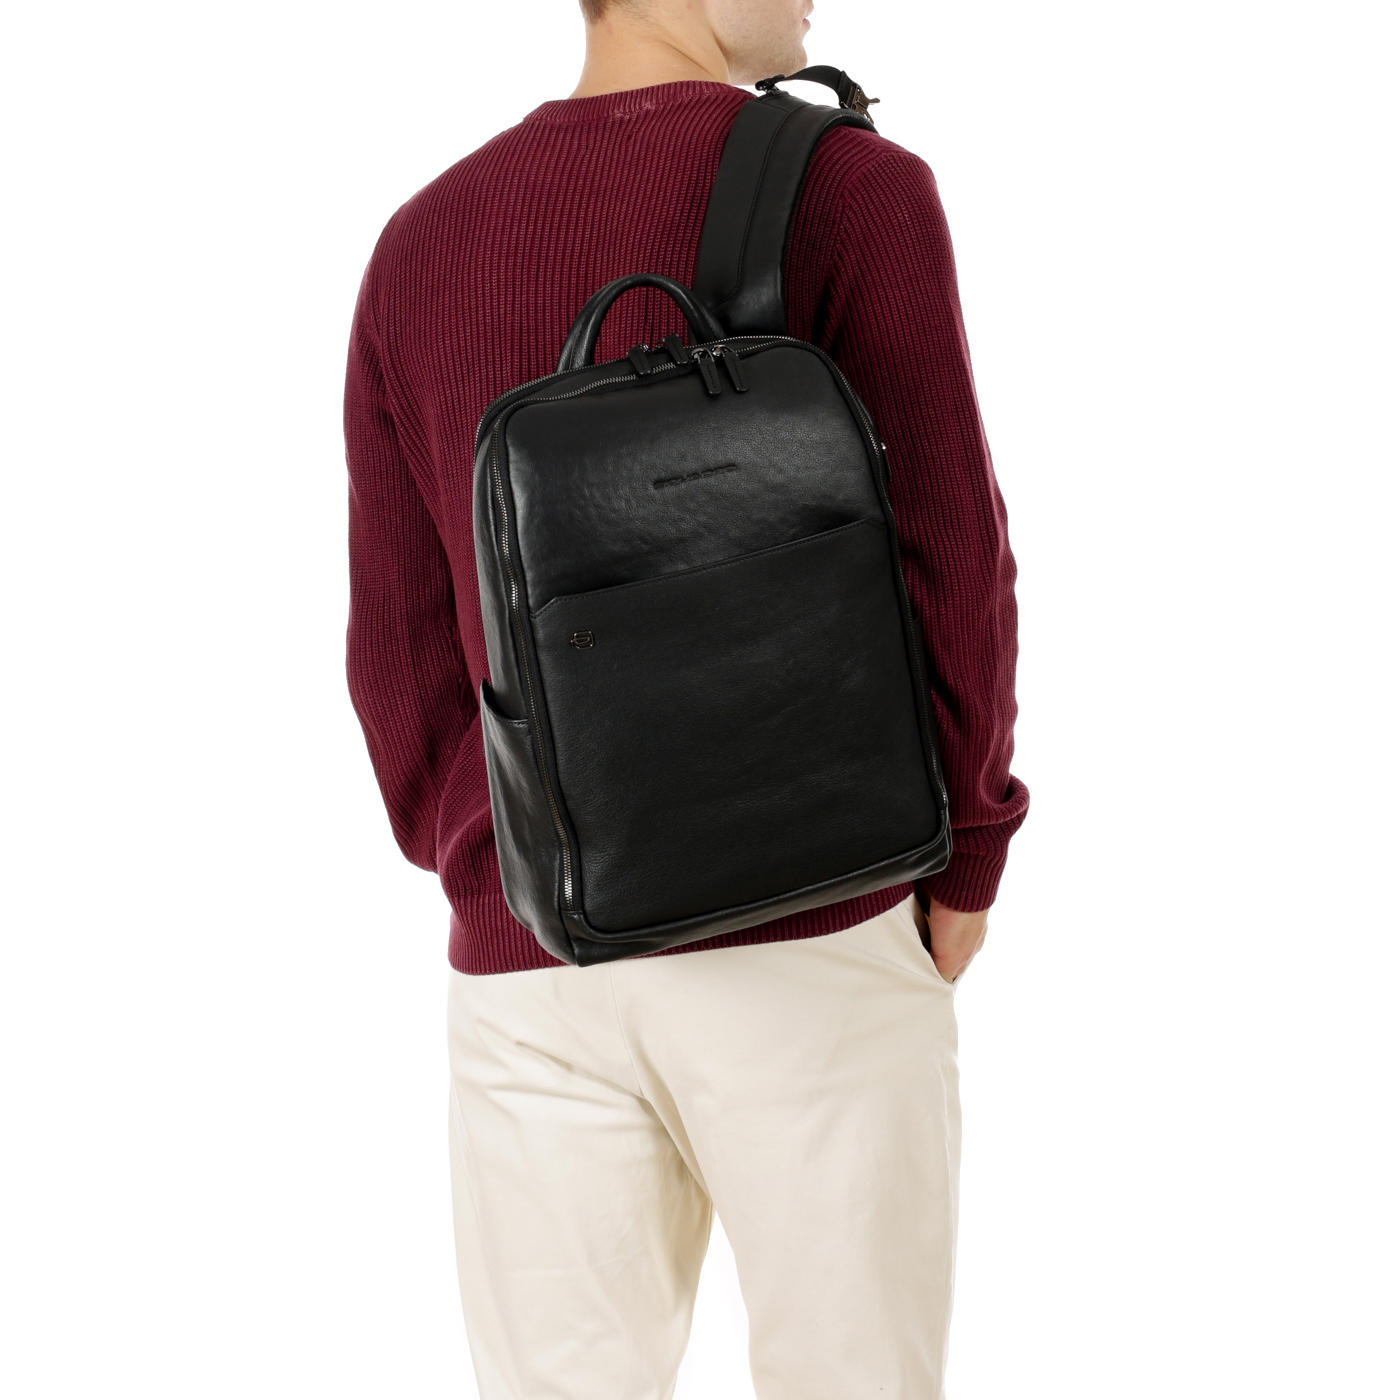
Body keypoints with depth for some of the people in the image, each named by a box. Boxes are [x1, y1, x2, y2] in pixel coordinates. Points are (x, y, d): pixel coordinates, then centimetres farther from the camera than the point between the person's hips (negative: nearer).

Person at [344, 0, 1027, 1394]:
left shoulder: (419, 245, 5)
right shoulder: (856, 191, -8)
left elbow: (401, 642, 4)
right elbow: (947, 563, -11)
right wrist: (964, 862, 3)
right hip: (816, 939, -3)